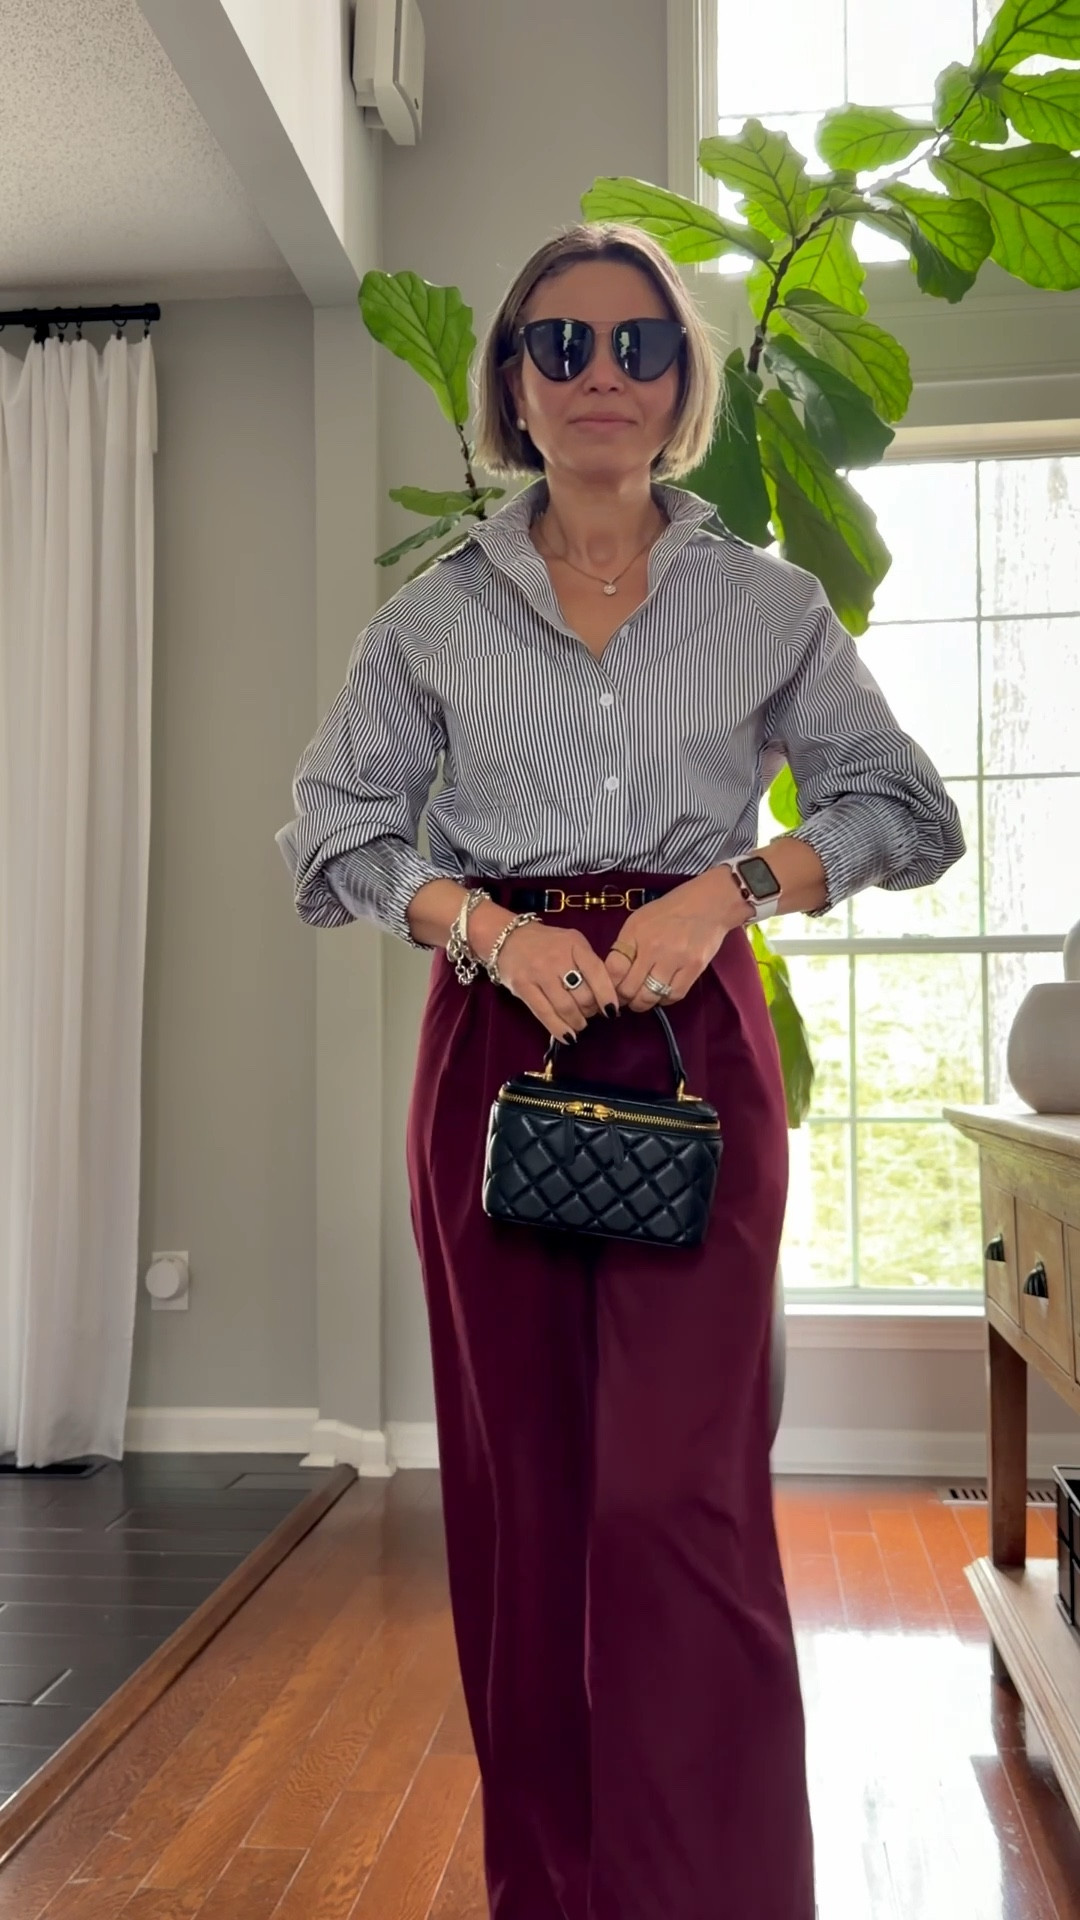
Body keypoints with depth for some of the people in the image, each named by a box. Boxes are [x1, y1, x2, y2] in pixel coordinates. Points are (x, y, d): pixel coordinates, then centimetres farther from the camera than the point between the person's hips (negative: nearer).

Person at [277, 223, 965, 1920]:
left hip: (694, 1036, -1)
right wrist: (485, 924, -10)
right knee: (518, 1476, 6)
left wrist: (734, 885, -8)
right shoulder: (438, 612, 10)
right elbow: (332, 828, 8)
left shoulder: (766, 603, 9)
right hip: (497, 1034, 2)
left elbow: (908, 809, 9)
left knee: (679, 1491, -9)